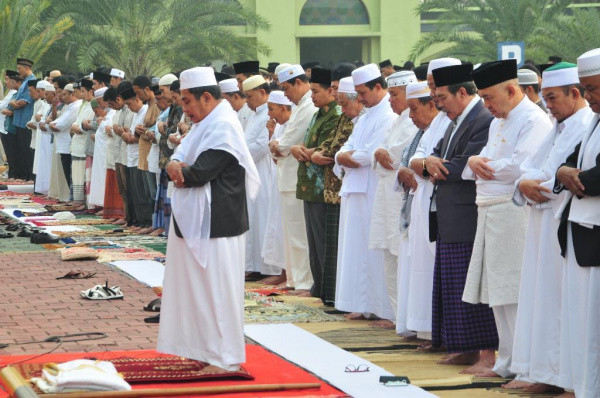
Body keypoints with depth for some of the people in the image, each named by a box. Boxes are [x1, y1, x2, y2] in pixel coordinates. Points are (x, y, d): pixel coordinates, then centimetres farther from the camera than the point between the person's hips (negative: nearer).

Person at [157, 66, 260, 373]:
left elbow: (199, 173, -22)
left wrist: (178, 172, -3)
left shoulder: (224, 127, -16)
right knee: (200, 287, 13)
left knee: (218, 288, -5)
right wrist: (176, 166, -11)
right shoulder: (206, 123, 16)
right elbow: (179, 157, 13)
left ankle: (227, 359, 1)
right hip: (196, 222, 10)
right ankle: (207, 351, 20)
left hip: (216, 225, -10)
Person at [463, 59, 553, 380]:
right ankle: (507, 363, 21)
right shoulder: (498, 122, 20)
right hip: (492, 215, 10)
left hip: (516, 216, -10)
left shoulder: (534, 120, -11)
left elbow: (520, 167, -21)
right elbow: (485, 162, 20)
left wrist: (485, 165, -6)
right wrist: (475, 161, -4)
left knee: (518, 294, -10)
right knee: (499, 294, 12)